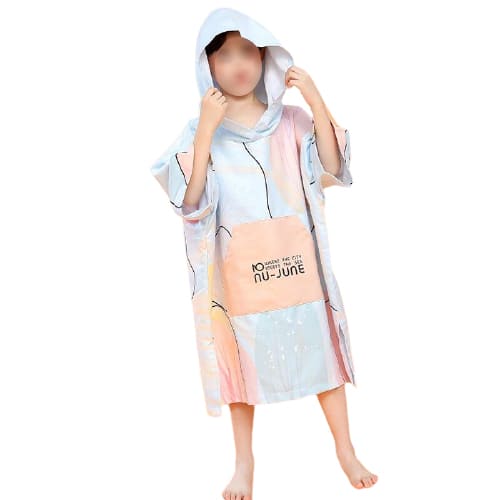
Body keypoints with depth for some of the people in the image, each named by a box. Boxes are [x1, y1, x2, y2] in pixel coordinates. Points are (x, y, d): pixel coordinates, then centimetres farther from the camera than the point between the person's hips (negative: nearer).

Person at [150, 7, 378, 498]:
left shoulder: (291, 121, 1)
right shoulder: (198, 131, -3)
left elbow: (333, 169, -10)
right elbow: (190, 202, -14)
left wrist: (315, 99, -16)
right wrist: (207, 131, -22)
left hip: (295, 260, 1)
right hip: (236, 268, -1)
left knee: (320, 348, 8)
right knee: (240, 356, 10)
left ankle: (345, 448, 28)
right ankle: (244, 461, 28)